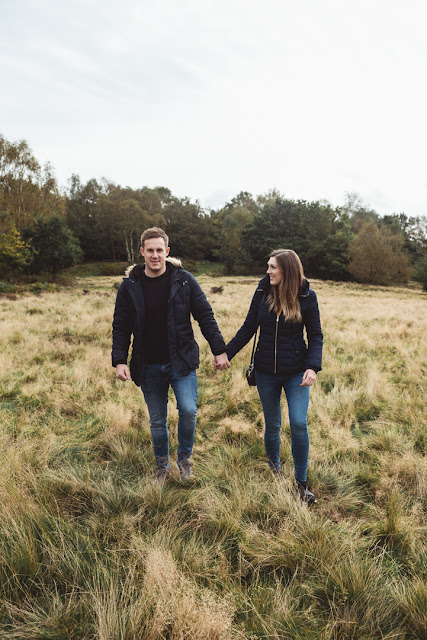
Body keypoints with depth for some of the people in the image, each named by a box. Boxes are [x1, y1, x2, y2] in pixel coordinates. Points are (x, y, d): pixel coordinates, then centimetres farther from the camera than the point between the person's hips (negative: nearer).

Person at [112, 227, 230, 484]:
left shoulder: (184, 280, -4)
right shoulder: (130, 285, -1)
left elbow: (206, 316, 0)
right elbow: (121, 327, 4)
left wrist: (220, 350, -3)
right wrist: (120, 360, -6)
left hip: (181, 361, -1)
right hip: (148, 366, 2)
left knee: (188, 410, -13)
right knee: (157, 421, 12)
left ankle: (185, 457, 17)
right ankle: (163, 466, 34)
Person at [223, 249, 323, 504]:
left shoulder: (307, 296, -7)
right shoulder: (262, 293, -2)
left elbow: (315, 335, -3)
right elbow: (248, 328, 5)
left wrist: (313, 366, -17)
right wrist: (225, 353, 2)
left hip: (296, 372, -2)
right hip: (266, 372, 2)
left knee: (299, 424, -8)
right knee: (272, 425, 12)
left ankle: (301, 483, 11)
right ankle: (274, 471, 36)